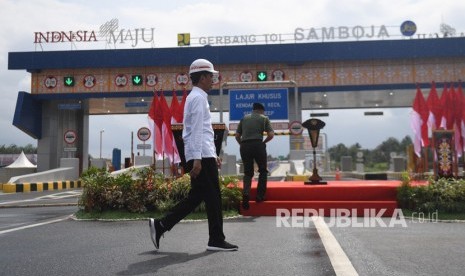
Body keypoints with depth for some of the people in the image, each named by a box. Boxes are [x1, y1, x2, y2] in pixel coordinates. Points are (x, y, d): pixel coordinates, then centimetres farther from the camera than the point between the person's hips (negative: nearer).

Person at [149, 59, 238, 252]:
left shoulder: (195, 97, 23)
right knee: (213, 198, -1)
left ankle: (160, 225, 12)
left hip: (202, 157, 10)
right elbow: (197, 130, -18)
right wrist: (197, 159, -22)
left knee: (195, 197, 12)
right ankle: (216, 241, 9)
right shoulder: (198, 98, -9)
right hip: (202, 157, -10)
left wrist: (213, 155, 26)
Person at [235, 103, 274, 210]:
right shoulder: (264, 118, 11)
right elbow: (271, 135, 0)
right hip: (258, 145, -3)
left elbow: (237, 136, 12)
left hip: (244, 146, 3)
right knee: (263, 170, 15)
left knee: (248, 172, 12)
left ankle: (246, 194, -8)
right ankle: (260, 196, 10)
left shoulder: (244, 118, 18)